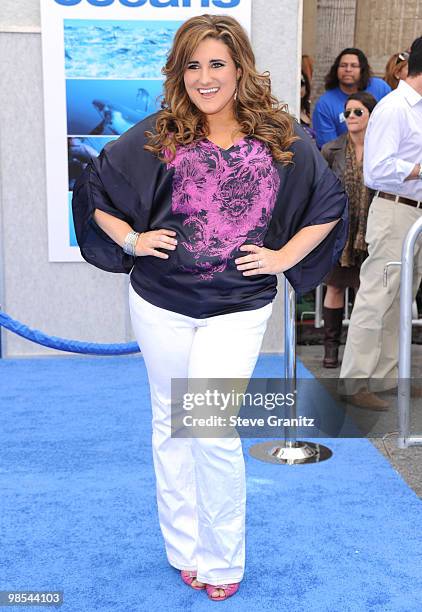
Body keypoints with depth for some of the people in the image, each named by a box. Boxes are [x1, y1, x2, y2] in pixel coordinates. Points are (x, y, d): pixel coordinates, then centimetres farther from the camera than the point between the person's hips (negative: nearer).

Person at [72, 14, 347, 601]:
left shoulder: (281, 137, -1)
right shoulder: (157, 135, -1)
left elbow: (331, 202, 10)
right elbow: (92, 185, 10)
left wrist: (285, 256, 0)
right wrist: (131, 240, -1)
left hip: (238, 310, -2)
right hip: (160, 305, 2)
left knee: (213, 431, -8)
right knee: (170, 424, 12)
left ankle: (222, 561, 16)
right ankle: (184, 550, 31)